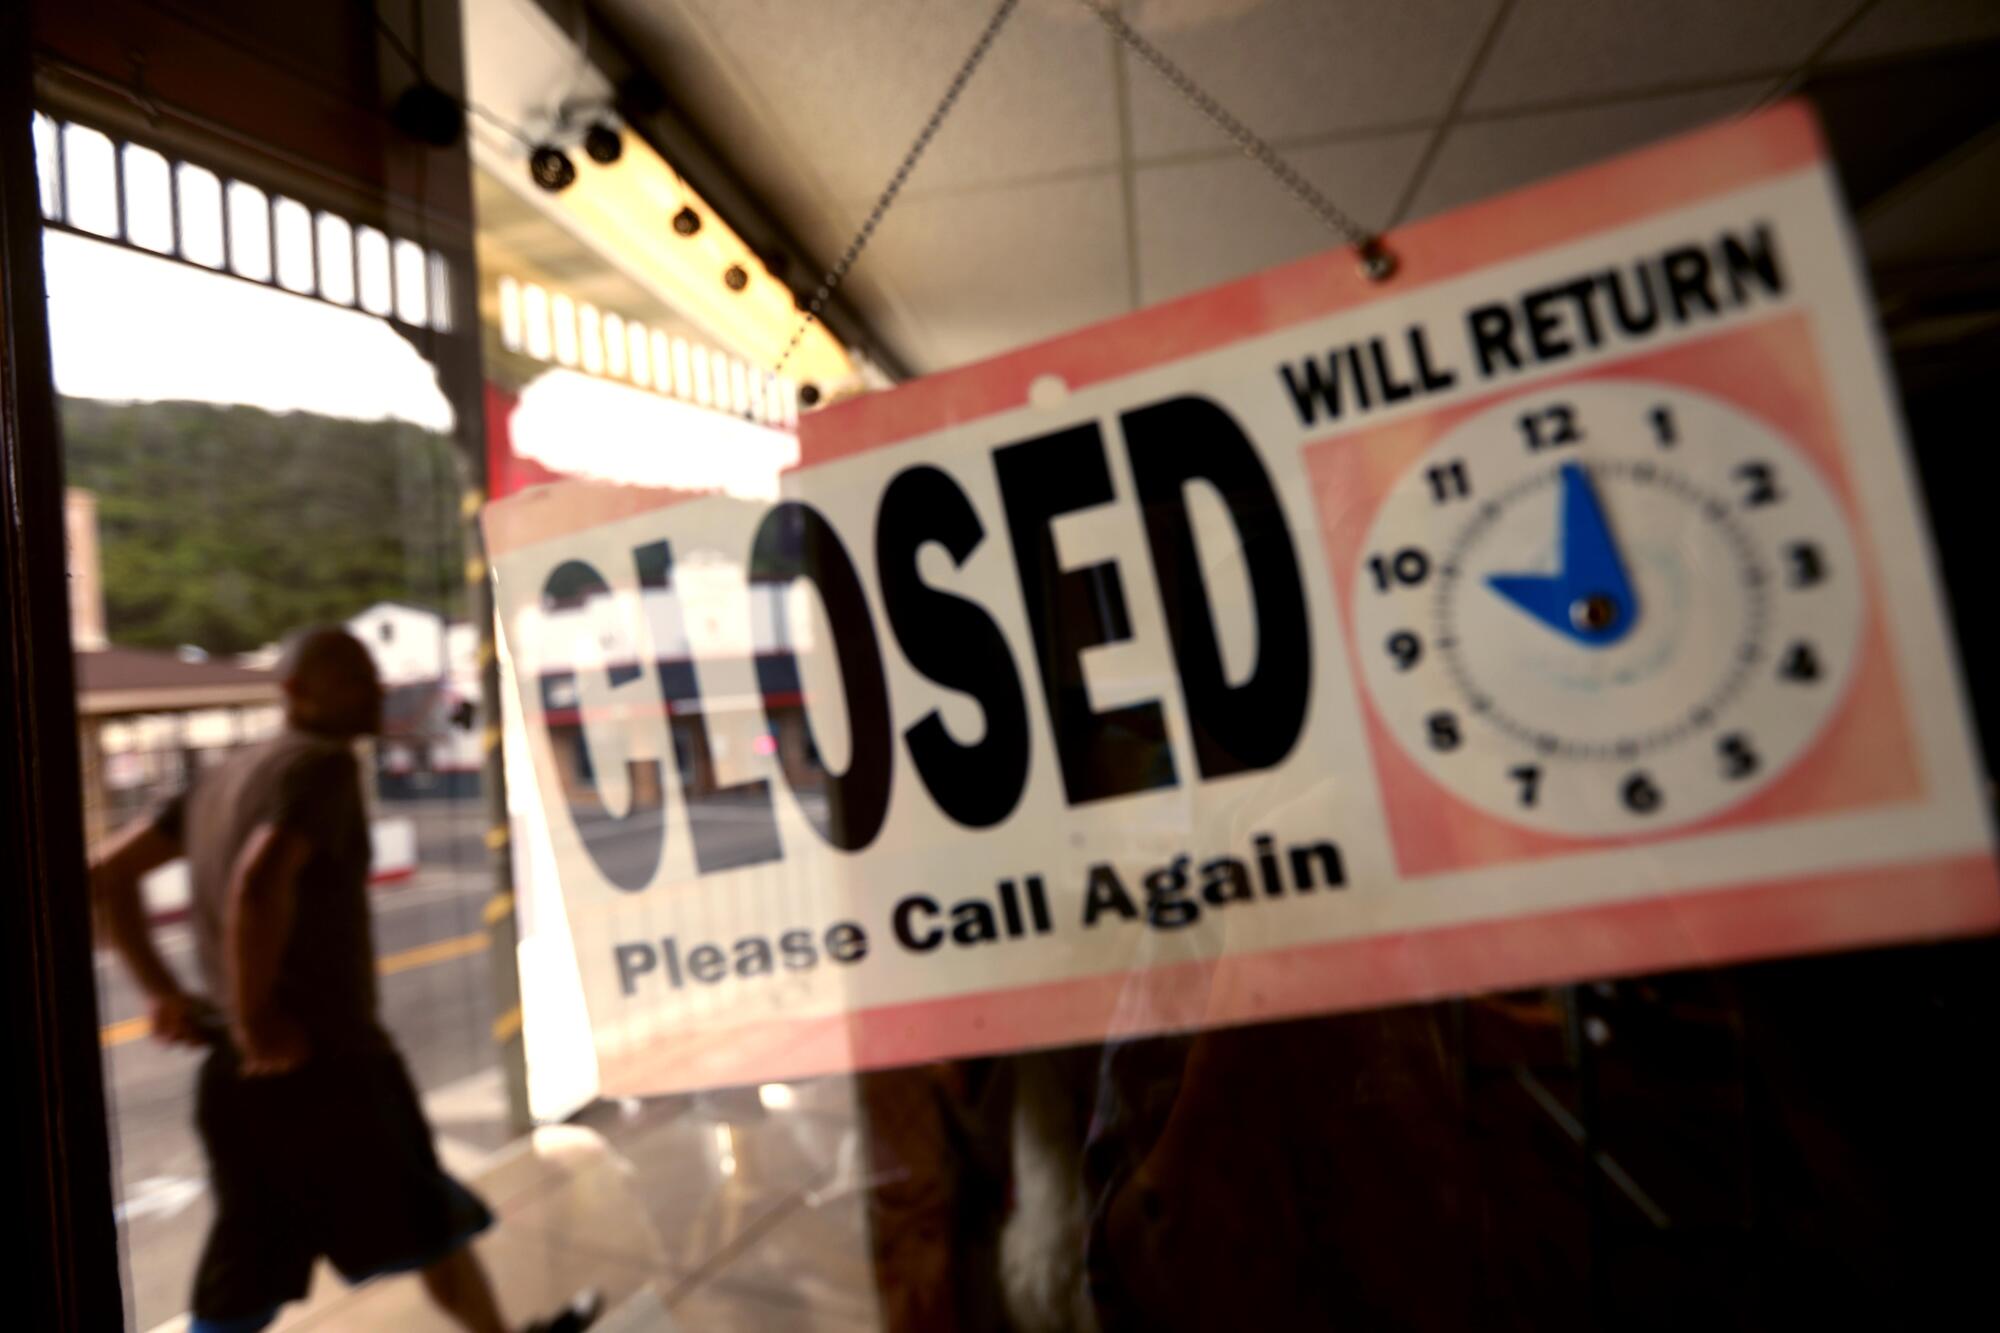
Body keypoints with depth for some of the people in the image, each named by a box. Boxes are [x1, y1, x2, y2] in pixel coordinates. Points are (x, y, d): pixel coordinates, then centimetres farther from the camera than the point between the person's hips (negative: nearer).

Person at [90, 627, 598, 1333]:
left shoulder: (226, 775, 14)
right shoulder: (323, 764, -14)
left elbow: (107, 875, 18)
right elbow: (260, 882, -31)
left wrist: (165, 993, 14)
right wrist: (256, 1019, -20)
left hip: (235, 1079, 8)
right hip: (325, 1060, -8)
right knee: (436, 1224, 14)